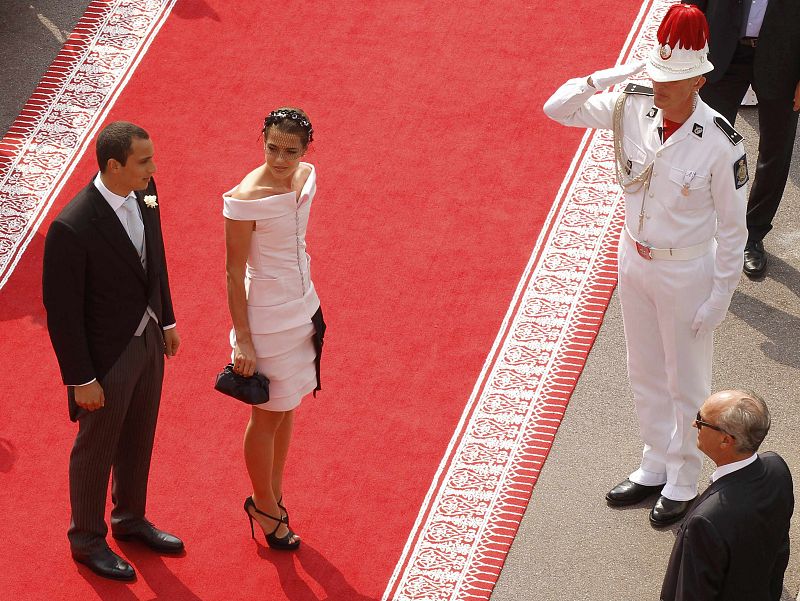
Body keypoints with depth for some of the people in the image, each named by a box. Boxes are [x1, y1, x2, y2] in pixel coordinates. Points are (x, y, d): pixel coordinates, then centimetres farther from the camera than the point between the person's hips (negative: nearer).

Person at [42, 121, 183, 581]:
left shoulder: (145, 191, -10)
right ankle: (88, 539, 37)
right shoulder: (72, 228, -32)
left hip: (147, 339, 7)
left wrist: (166, 319, 15)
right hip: (107, 353, -7)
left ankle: (130, 519, 48)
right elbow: (62, 311, -23)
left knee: (138, 438, 25)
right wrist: (80, 379, -16)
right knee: (97, 448, 15)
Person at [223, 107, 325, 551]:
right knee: (268, 416, 9)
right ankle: (265, 505, 29)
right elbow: (234, 271, -19)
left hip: (302, 307, 7)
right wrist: (242, 340, -17)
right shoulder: (247, 198, -25)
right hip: (267, 315, -7)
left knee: (287, 407, 20)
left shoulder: (305, 177, -4)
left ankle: (273, 495, 38)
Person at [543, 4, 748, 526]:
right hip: (635, 261, 5)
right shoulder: (633, 108, -12)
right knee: (645, 374, 22)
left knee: (686, 384, 13)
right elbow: (557, 108, -6)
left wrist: (719, 298, -12)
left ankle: (683, 484, 32)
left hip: (686, 274, -5)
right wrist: (615, 75, -21)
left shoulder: (721, 145, -26)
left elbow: (732, 229, -16)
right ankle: (655, 469, 41)